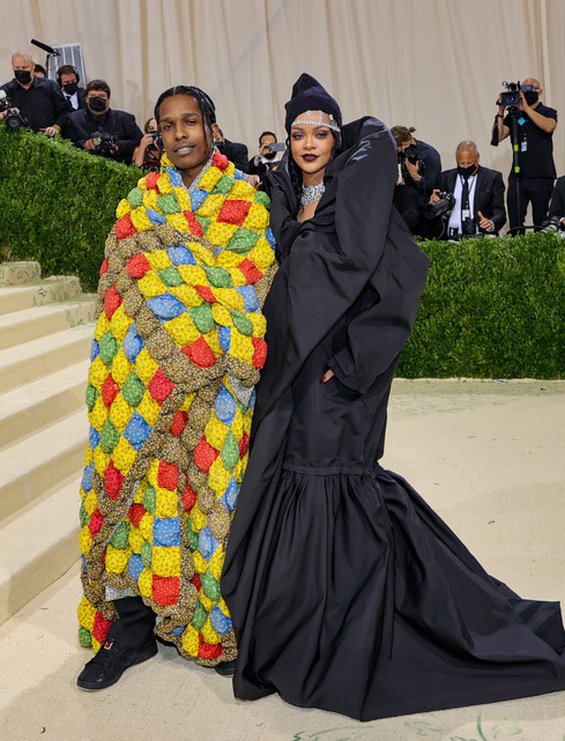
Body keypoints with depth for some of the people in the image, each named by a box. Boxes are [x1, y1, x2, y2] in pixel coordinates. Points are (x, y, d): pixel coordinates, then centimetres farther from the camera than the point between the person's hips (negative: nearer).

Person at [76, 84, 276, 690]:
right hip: (146, 377, 2)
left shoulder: (248, 203, 6)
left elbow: (253, 289, -1)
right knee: (144, 482, 0)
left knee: (212, 486, 0)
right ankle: (132, 624, 11)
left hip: (218, 382, -1)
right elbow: (129, 288, 0)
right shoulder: (139, 203, 11)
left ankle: (218, 618, 15)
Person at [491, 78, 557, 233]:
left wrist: (526, 107, -15)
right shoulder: (513, 115, 12)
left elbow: (548, 127, -16)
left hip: (541, 176, -2)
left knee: (540, 222, -1)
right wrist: (501, 111, -5)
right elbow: (497, 137, 2)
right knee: (514, 222, -2)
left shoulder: (548, 112, 7)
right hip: (518, 175, 2)